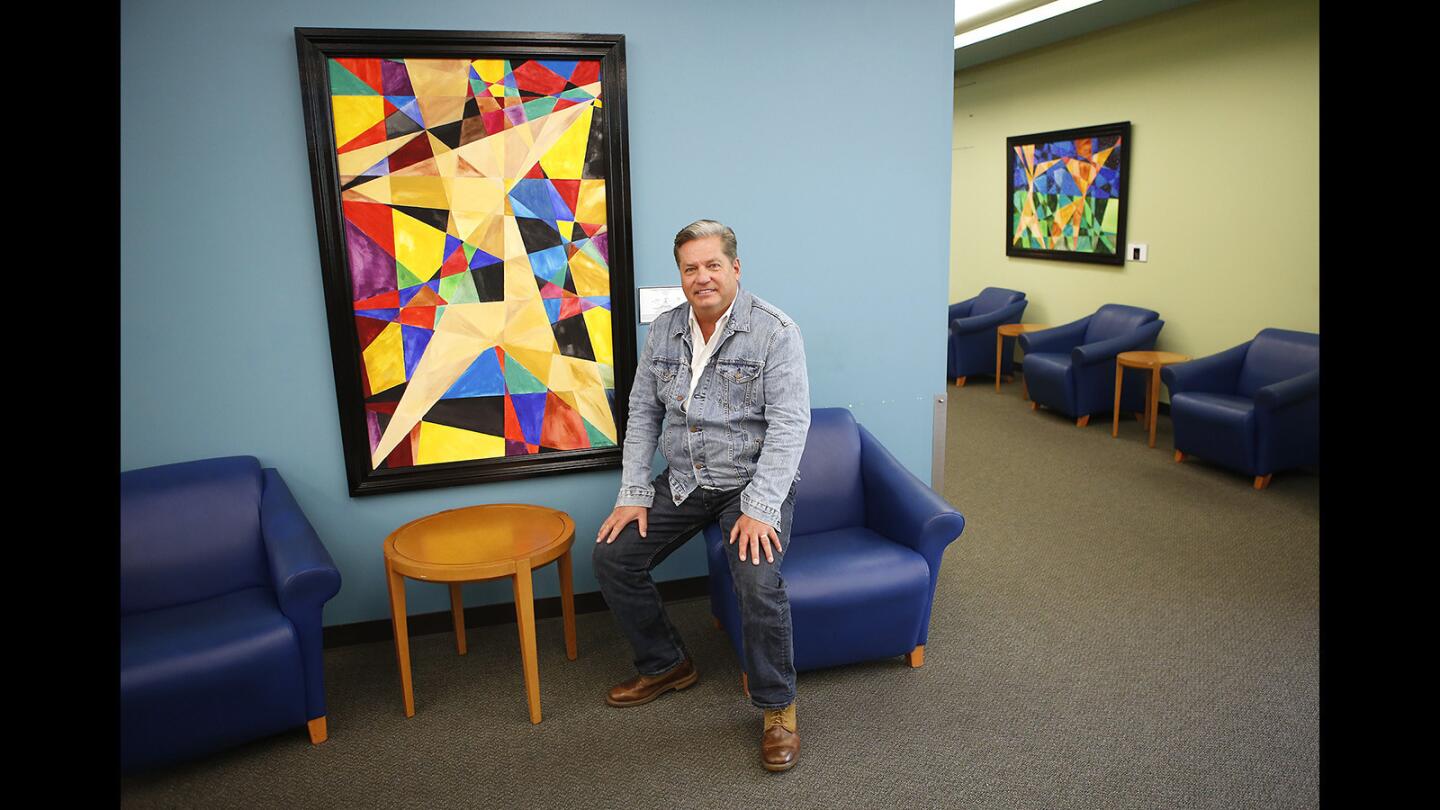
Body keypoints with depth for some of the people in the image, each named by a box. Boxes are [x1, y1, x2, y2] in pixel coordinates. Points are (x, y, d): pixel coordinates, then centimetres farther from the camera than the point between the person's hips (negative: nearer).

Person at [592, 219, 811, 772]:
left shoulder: (774, 331, -14)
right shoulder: (663, 330, 3)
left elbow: (789, 424, -19)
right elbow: (642, 414, 7)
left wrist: (759, 508, -27)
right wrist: (634, 493, -2)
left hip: (753, 480, -5)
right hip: (682, 481, 6)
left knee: (759, 578, -29)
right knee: (612, 556, -3)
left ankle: (778, 706, -4)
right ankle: (666, 665, 19)